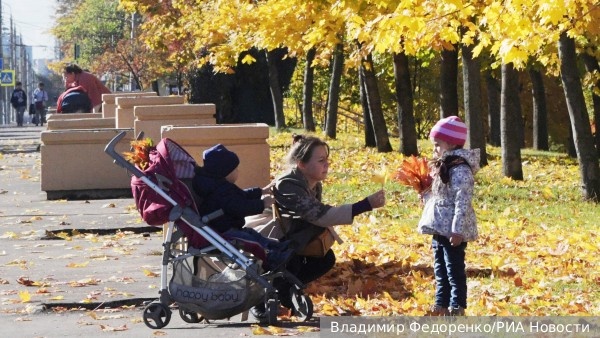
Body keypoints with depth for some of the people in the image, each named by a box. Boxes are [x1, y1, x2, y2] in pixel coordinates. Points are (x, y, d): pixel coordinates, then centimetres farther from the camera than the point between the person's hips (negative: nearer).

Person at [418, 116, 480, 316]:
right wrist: (425, 192, 8)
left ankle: (457, 307, 2)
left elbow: (462, 202, -23)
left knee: (454, 269, -4)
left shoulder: (460, 169, -18)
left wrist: (458, 230, -26)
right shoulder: (443, 166, 14)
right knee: (440, 269, 16)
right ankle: (441, 305, 24)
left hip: (452, 231, -10)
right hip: (440, 228, 10)